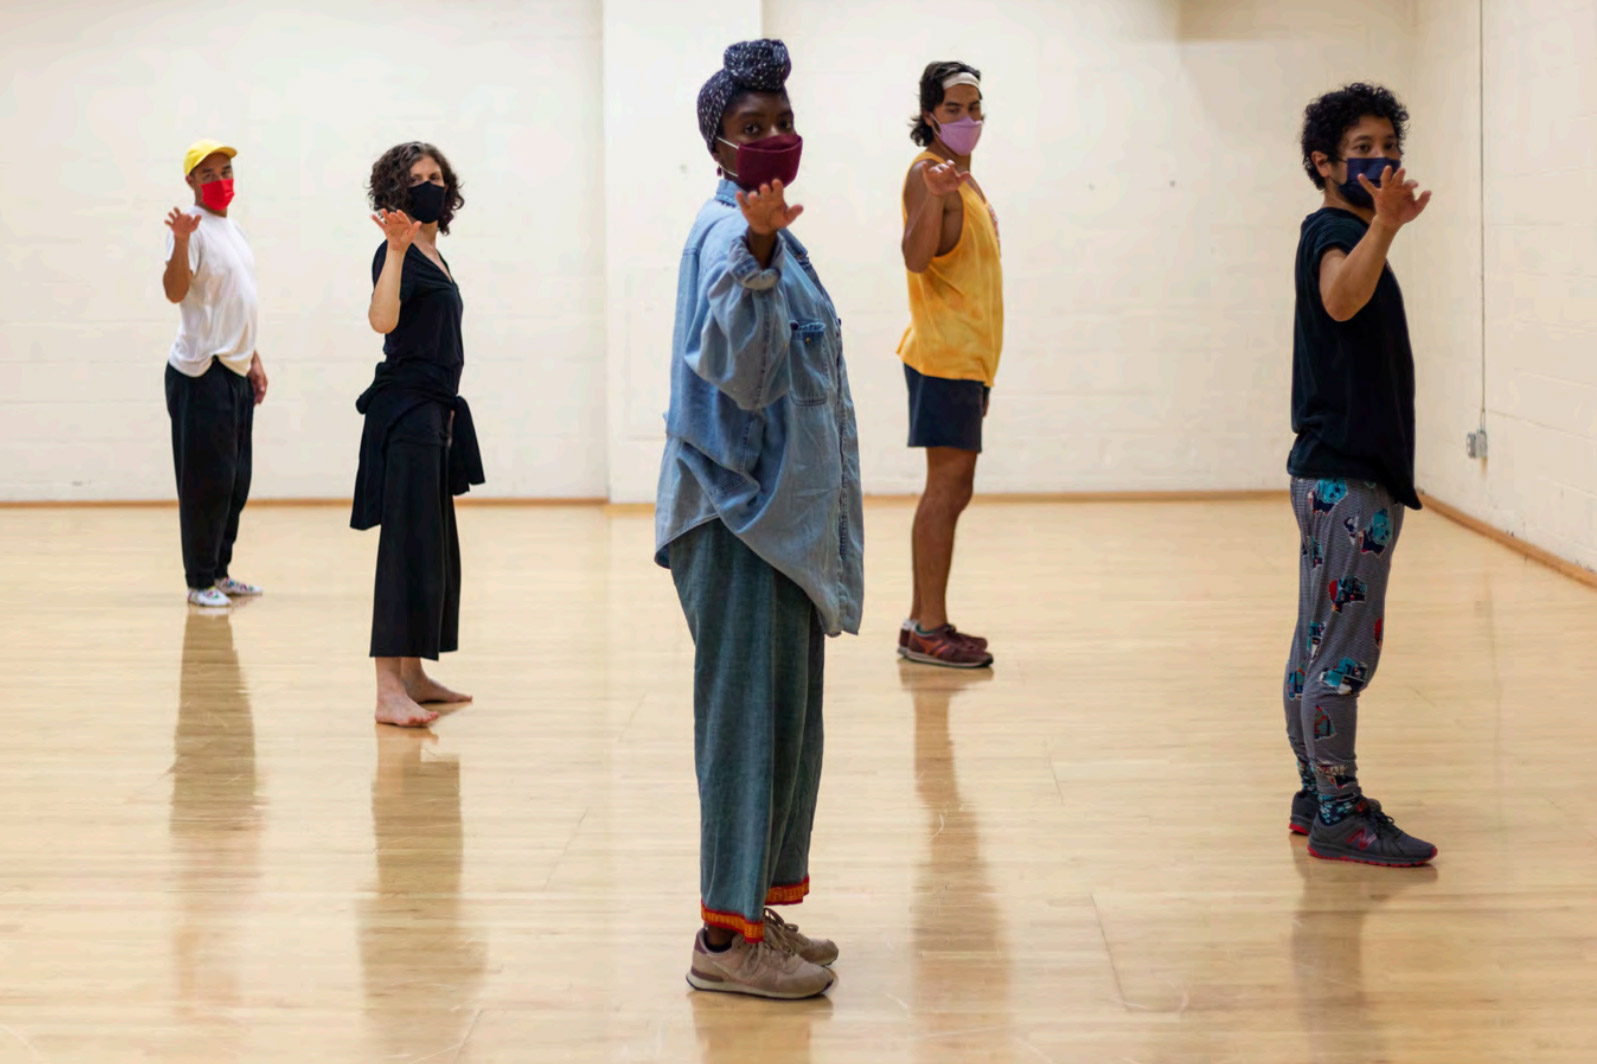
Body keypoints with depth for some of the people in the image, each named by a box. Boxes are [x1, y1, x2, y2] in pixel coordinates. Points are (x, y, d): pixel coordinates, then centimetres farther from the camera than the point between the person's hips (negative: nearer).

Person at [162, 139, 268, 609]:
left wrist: (253, 359, 22)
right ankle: (199, 582, 1)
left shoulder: (233, 229, 16)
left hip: (236, 373, 9)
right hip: (202, 374, -9)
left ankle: (220, 573, 22)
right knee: (207, 481, -6)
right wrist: (180, 243, -40)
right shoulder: (194, 228, -12)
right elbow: (175, 291, -26)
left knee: (235, 482, 12)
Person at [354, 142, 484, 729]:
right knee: (408, 545, -15)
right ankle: (388, 690, -19)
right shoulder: (397, 253, -11)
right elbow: (382, 319, -30)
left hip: (435, 414, 10)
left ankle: (413, 676, 21)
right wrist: (396, 249, -37)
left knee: (435, 547, 14)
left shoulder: (434, 256, 17)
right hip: (405, 411, -10)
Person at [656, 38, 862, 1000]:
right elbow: (740, 375, -28)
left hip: (786, 513, 10)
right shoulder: (727, 235, -15)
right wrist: (758, 250, -38)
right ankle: (727, 937, -5)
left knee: (785, 716, 13)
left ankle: (758, 909, 21)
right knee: (751, 713, -9)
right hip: (746, 514, -10)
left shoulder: (769, 232, 15)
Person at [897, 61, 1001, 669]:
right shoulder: (927, 172, -10)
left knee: (952, 489, 11)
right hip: (944, 352, -10)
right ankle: (928, 629, -9)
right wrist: (933, 198, -40)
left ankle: (923, 622, 16)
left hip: (968, 354, 10)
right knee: (948, 484, -10)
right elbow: (916, 259, -23)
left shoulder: (963, 176, 19)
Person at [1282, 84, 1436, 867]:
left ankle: (1318, 796, 20)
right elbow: (1340, 299, -37)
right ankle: (1339, 813, -7)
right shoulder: (1335, 231, -12)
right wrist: (1385, 222, -43)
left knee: (1319, 644, 14)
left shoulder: (1340, 235, 19)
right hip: (1347, 475, -11)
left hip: (1338, 473, 11)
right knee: (1345, 648, -9)